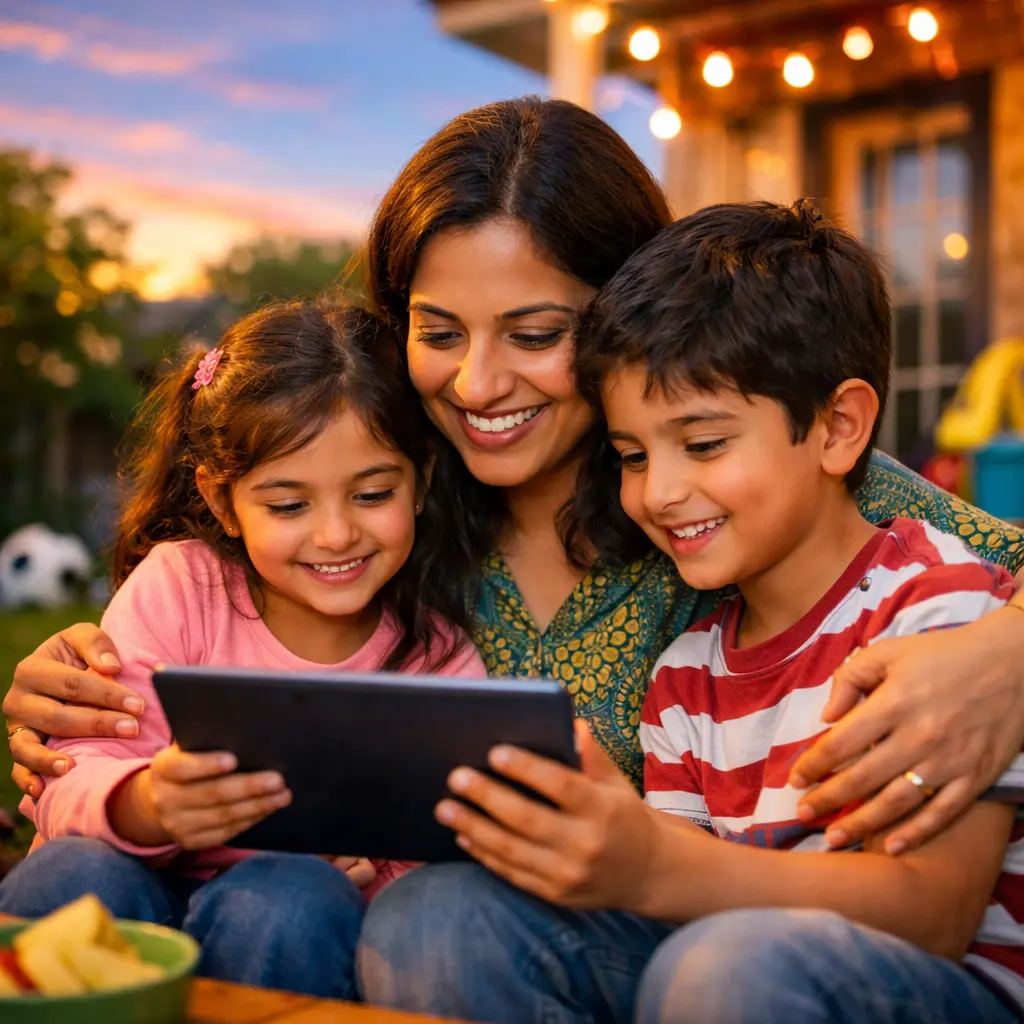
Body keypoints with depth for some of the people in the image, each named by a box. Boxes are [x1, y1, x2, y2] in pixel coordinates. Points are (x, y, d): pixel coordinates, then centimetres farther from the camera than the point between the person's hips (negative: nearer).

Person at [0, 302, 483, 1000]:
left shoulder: (442, 657, -7)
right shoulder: (178, 587, -9)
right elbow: (73, 780, -15)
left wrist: (374, 871, -27)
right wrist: (146, 807, -38)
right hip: (152, 894, 0)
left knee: (293, 898, -34)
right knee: (70, 872, -32)